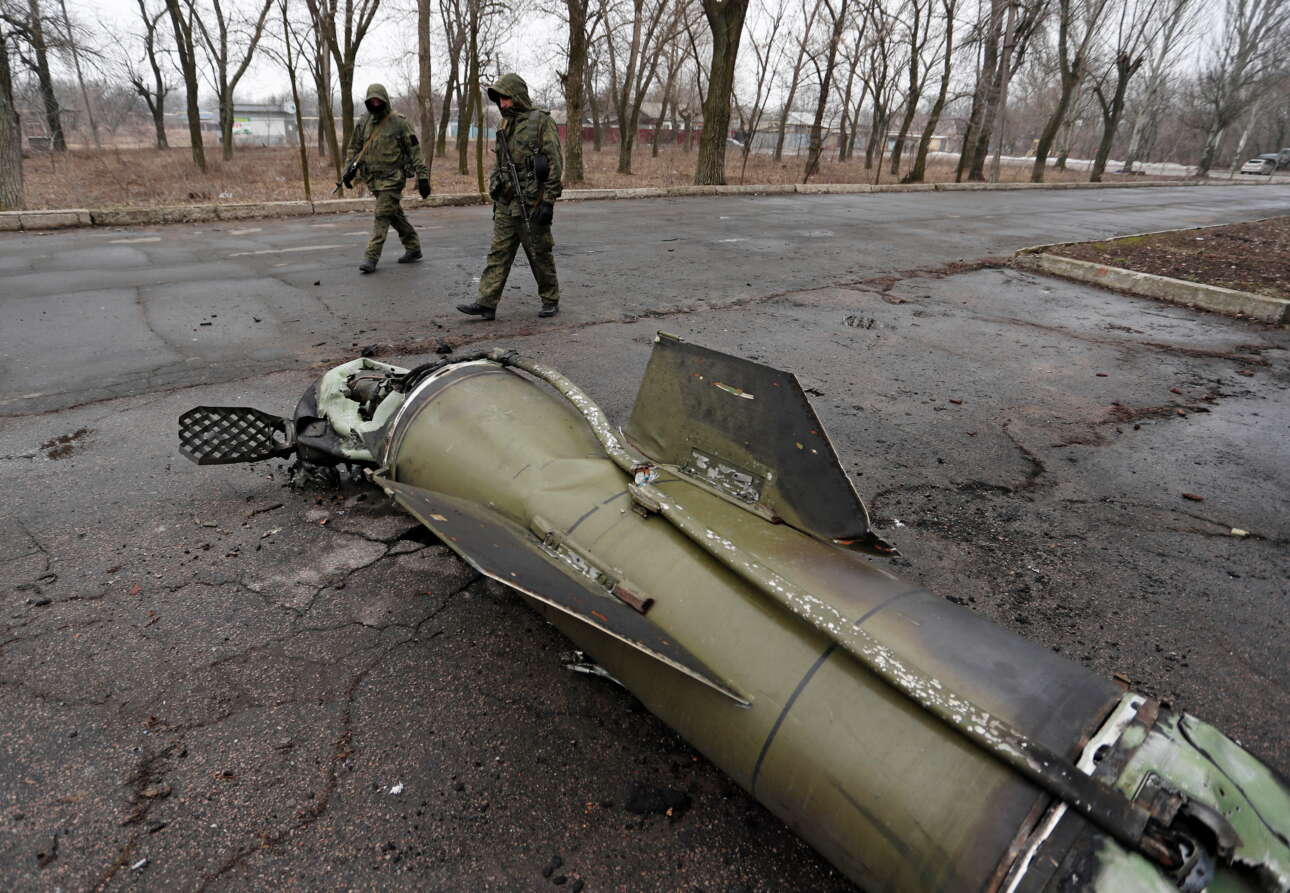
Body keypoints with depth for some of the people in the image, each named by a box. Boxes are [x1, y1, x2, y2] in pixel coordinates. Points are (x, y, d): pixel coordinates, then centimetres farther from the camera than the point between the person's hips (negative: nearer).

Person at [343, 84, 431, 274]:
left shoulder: (399, 122, -6)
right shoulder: (364, 122, 9)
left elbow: (414, 150, -7)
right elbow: (355, 148, 18)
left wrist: (422, 176, -12)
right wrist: (349, 170, 6)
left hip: (392, 178, -6)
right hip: (373, 178, 6)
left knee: (382, 216, -10)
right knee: (395, 215, 13)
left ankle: (371, 257, -9)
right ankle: (413, 249, 27)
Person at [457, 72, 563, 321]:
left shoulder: (542, 122, -7)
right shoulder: (506, 126, 16)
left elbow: (555, 163, -12)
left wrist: (549, 201, -17)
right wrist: (496, 199, 20)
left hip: (532, 204, -7)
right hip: (506, 205, 7)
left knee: (540, 254, 3)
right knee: (498, 253, 1)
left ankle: (551, 300, 17)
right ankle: (487, 303, 0)